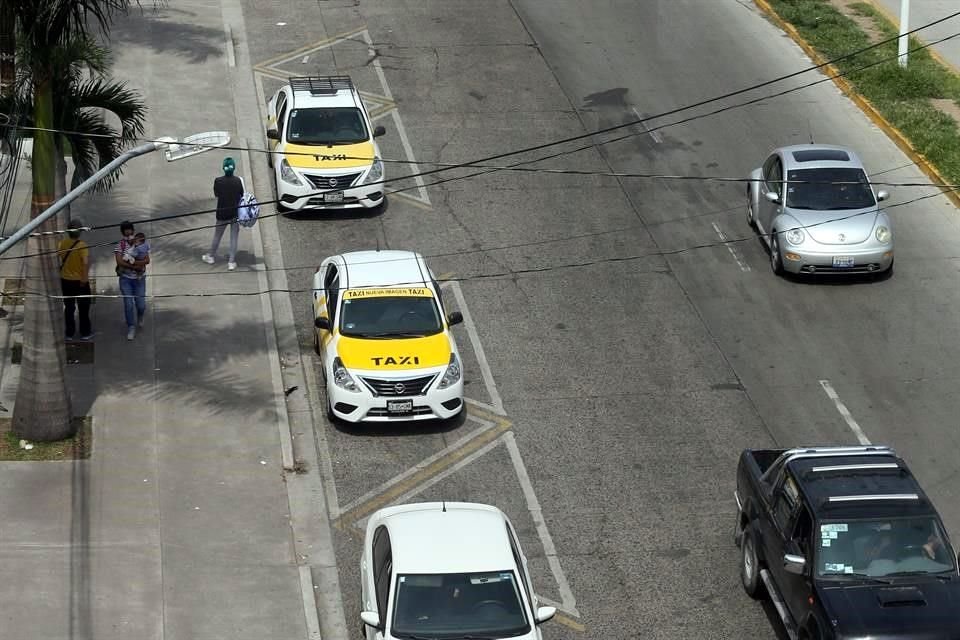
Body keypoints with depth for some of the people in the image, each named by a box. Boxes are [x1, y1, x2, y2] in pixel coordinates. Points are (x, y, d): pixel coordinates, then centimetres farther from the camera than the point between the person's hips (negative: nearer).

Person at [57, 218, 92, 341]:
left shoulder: (62, 243, -5)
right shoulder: (82, 246, -19)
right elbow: (85, 262, -28)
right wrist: (85, 277, -18)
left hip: (65, 280, 4)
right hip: (80, 281, -4)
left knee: (69, 307, 15)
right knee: (83, 307, 12)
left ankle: (69, 333, 19)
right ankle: (85, 333, 20)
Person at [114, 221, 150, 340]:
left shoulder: (141, 243, -5)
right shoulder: (120, 245, -8)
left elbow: (147, 260, -12)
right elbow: (119, 261, -18)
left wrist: (131, 263, -24)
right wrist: (135, 266, -21)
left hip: (139, 278, 1)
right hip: (125, 279, -1)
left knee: (141, 305, 3)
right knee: (128, 304, -4)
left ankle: (140, 316, 39)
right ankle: (131, 328, 11)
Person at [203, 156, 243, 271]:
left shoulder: (218, 181, -15)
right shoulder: (238, 181, -15)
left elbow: (216, 194, -3)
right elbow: (242, 196, -7)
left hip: (222, 213, 0)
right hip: (235, 213, 0)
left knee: (217, 236, 19)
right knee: (234, 238, 10)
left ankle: (211, 256, 35)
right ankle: (232, 262, 12)